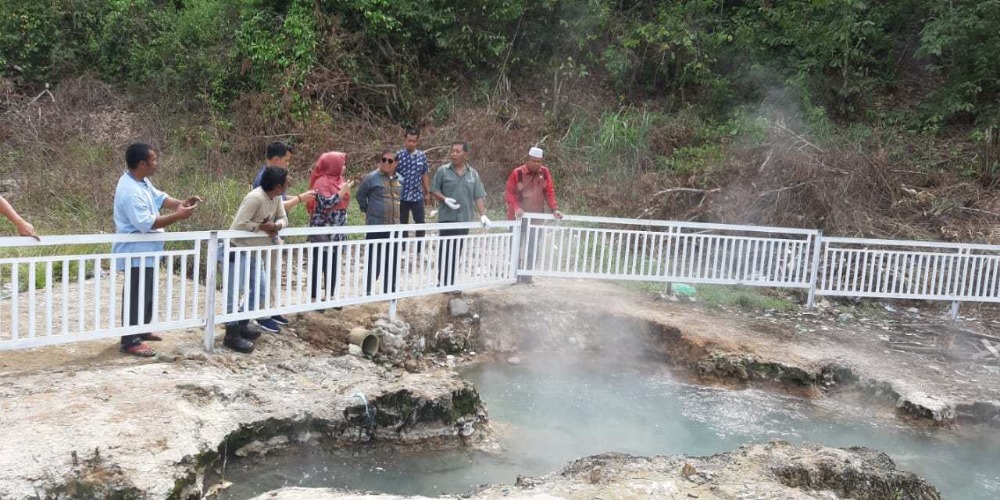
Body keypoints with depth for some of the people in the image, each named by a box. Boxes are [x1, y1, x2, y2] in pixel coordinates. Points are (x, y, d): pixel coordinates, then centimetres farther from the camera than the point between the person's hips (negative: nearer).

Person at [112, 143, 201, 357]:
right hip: (136, 253, -11)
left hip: (146, 251, 11)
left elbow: (159, 197, 15)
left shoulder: (142, 181, 6)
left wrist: (182, 203, -3)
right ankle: (130, 342, 5)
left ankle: (142, 330, 35)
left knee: (147, 294, 21)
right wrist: (178, 216, -28)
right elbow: (145, 223, -30)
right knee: (136, 297, -3)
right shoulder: (130, 191, -26)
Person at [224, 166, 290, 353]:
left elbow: (283, 218, 6)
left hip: (253, 251, 9)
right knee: (234, 293, -5)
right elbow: (239, 224, -29)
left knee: (260, 289, 14)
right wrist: (262, 227, -24)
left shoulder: (276, 197, -1)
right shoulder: (256, 198, -27)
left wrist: (276, 225, -16)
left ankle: (242, 326, 26)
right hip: (237, 249, -9)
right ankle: (232, 335, 0)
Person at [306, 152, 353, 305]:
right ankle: (314, 299, 6)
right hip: (322, 231, -8)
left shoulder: (339, 179, 11)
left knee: (333, 265, 12)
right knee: (319, 265, -2)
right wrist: (342, 192, -19)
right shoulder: (321, 182, -14)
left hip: (336, 231, 8)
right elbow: (325, 204, -24)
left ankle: (330, 297, 21)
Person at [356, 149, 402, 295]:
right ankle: (368, 290, 8)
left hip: (394, 226, 6)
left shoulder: (399, 179, 8)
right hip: (376, 226, -5)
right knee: (374, 260, -2)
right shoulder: (372, 177, -8)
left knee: (392, 260, 12)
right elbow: (360, 195, 2)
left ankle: (389, 290, 24)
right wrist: (367, 210, 5)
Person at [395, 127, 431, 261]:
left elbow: (425, 175, 10)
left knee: (421, 224, 3)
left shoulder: (422, 156, 3)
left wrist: (428, 192, 10)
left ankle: (420, 251, 14)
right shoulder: (398, 155, -6)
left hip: (418, 196, 2)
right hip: (402, 196, -2)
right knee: (403, 224, 9)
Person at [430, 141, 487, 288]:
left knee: (456, 252, 7)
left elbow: (478, 196, 5)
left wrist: (482, 215, -5)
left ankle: (450, 282, 15)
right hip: (447, 217, -3)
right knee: (446, 250, -6)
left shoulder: (473, 174, 7)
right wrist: (445, 199, -16)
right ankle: (443, 282, -2)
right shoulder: (443, 171, 0)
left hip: (464, 219, 3)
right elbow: (434, 190, 2)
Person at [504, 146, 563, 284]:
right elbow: (509, 193, -6)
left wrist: (554, 209, -7)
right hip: (518, 217, -2)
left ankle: (527, 277, 12)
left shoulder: (545, 172, 0)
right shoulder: (517, 173, -8)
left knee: (532, 249, 3)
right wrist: (516, 208, -21)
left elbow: (550, 192, 5)